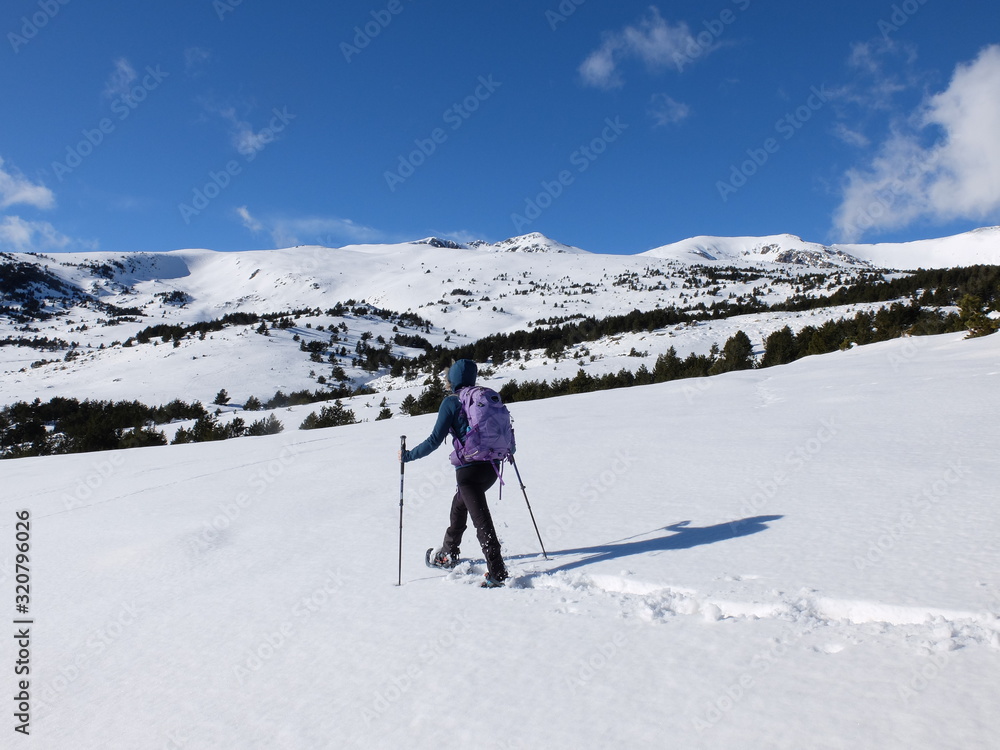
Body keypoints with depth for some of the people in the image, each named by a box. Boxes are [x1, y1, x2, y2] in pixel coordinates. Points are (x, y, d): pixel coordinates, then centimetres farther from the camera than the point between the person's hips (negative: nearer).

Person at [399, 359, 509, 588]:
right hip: (492, 468, 7)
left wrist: (408, 456, 1)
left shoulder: (451, 402, -6)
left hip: (469, 469, -7)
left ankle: (497, 572, -7)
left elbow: (435, 440, -11)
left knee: (481, 520, -4)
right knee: (460, 502, 27)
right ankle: (449, 553, 40)